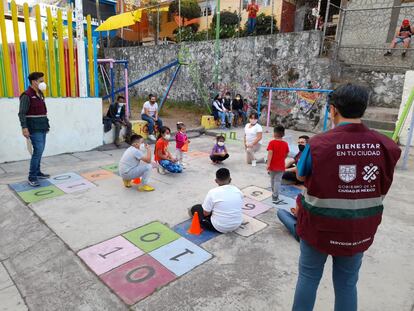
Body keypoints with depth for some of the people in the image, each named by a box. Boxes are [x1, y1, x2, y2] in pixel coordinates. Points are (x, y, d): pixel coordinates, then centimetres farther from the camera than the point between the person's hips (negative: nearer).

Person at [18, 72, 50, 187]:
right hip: (34, 129, -8)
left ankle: (37, 172, 23)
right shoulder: (27, 95, -11)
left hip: (42, 128, 8)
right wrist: (24, 127, -24)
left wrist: (46, 125, 19)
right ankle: (32, 177, -6)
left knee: (39, 151, 12)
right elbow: (22, 113, -15)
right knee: (38, 151, -12)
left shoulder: (40, 94, 15)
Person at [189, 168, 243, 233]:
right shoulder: (237, 191, -5)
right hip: (237, 225, 6)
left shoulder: (213, 192, -18)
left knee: (195, 208, 11)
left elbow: (206, 213, -11)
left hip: (220, 228, -6)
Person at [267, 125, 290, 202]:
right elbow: (286, 155, 8)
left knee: (272, 179, 18)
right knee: (277, 181, 5)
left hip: (272, 165, -1)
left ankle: (274, 193, 35)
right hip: (281, 166, 1)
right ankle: (275, 196, 4)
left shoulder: (272, 142, -12)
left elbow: (270, 154, -19)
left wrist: (268, 164, -19)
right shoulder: (285, 144, -1)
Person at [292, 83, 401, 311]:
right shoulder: (386, 146, -12)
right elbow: (382, 187, 4)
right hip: (359, 230, 3)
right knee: (347, 283, 21)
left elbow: (301, 176, -3)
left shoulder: (317, 144, -21)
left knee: (308, 277, 17)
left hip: (319, 226, -3)